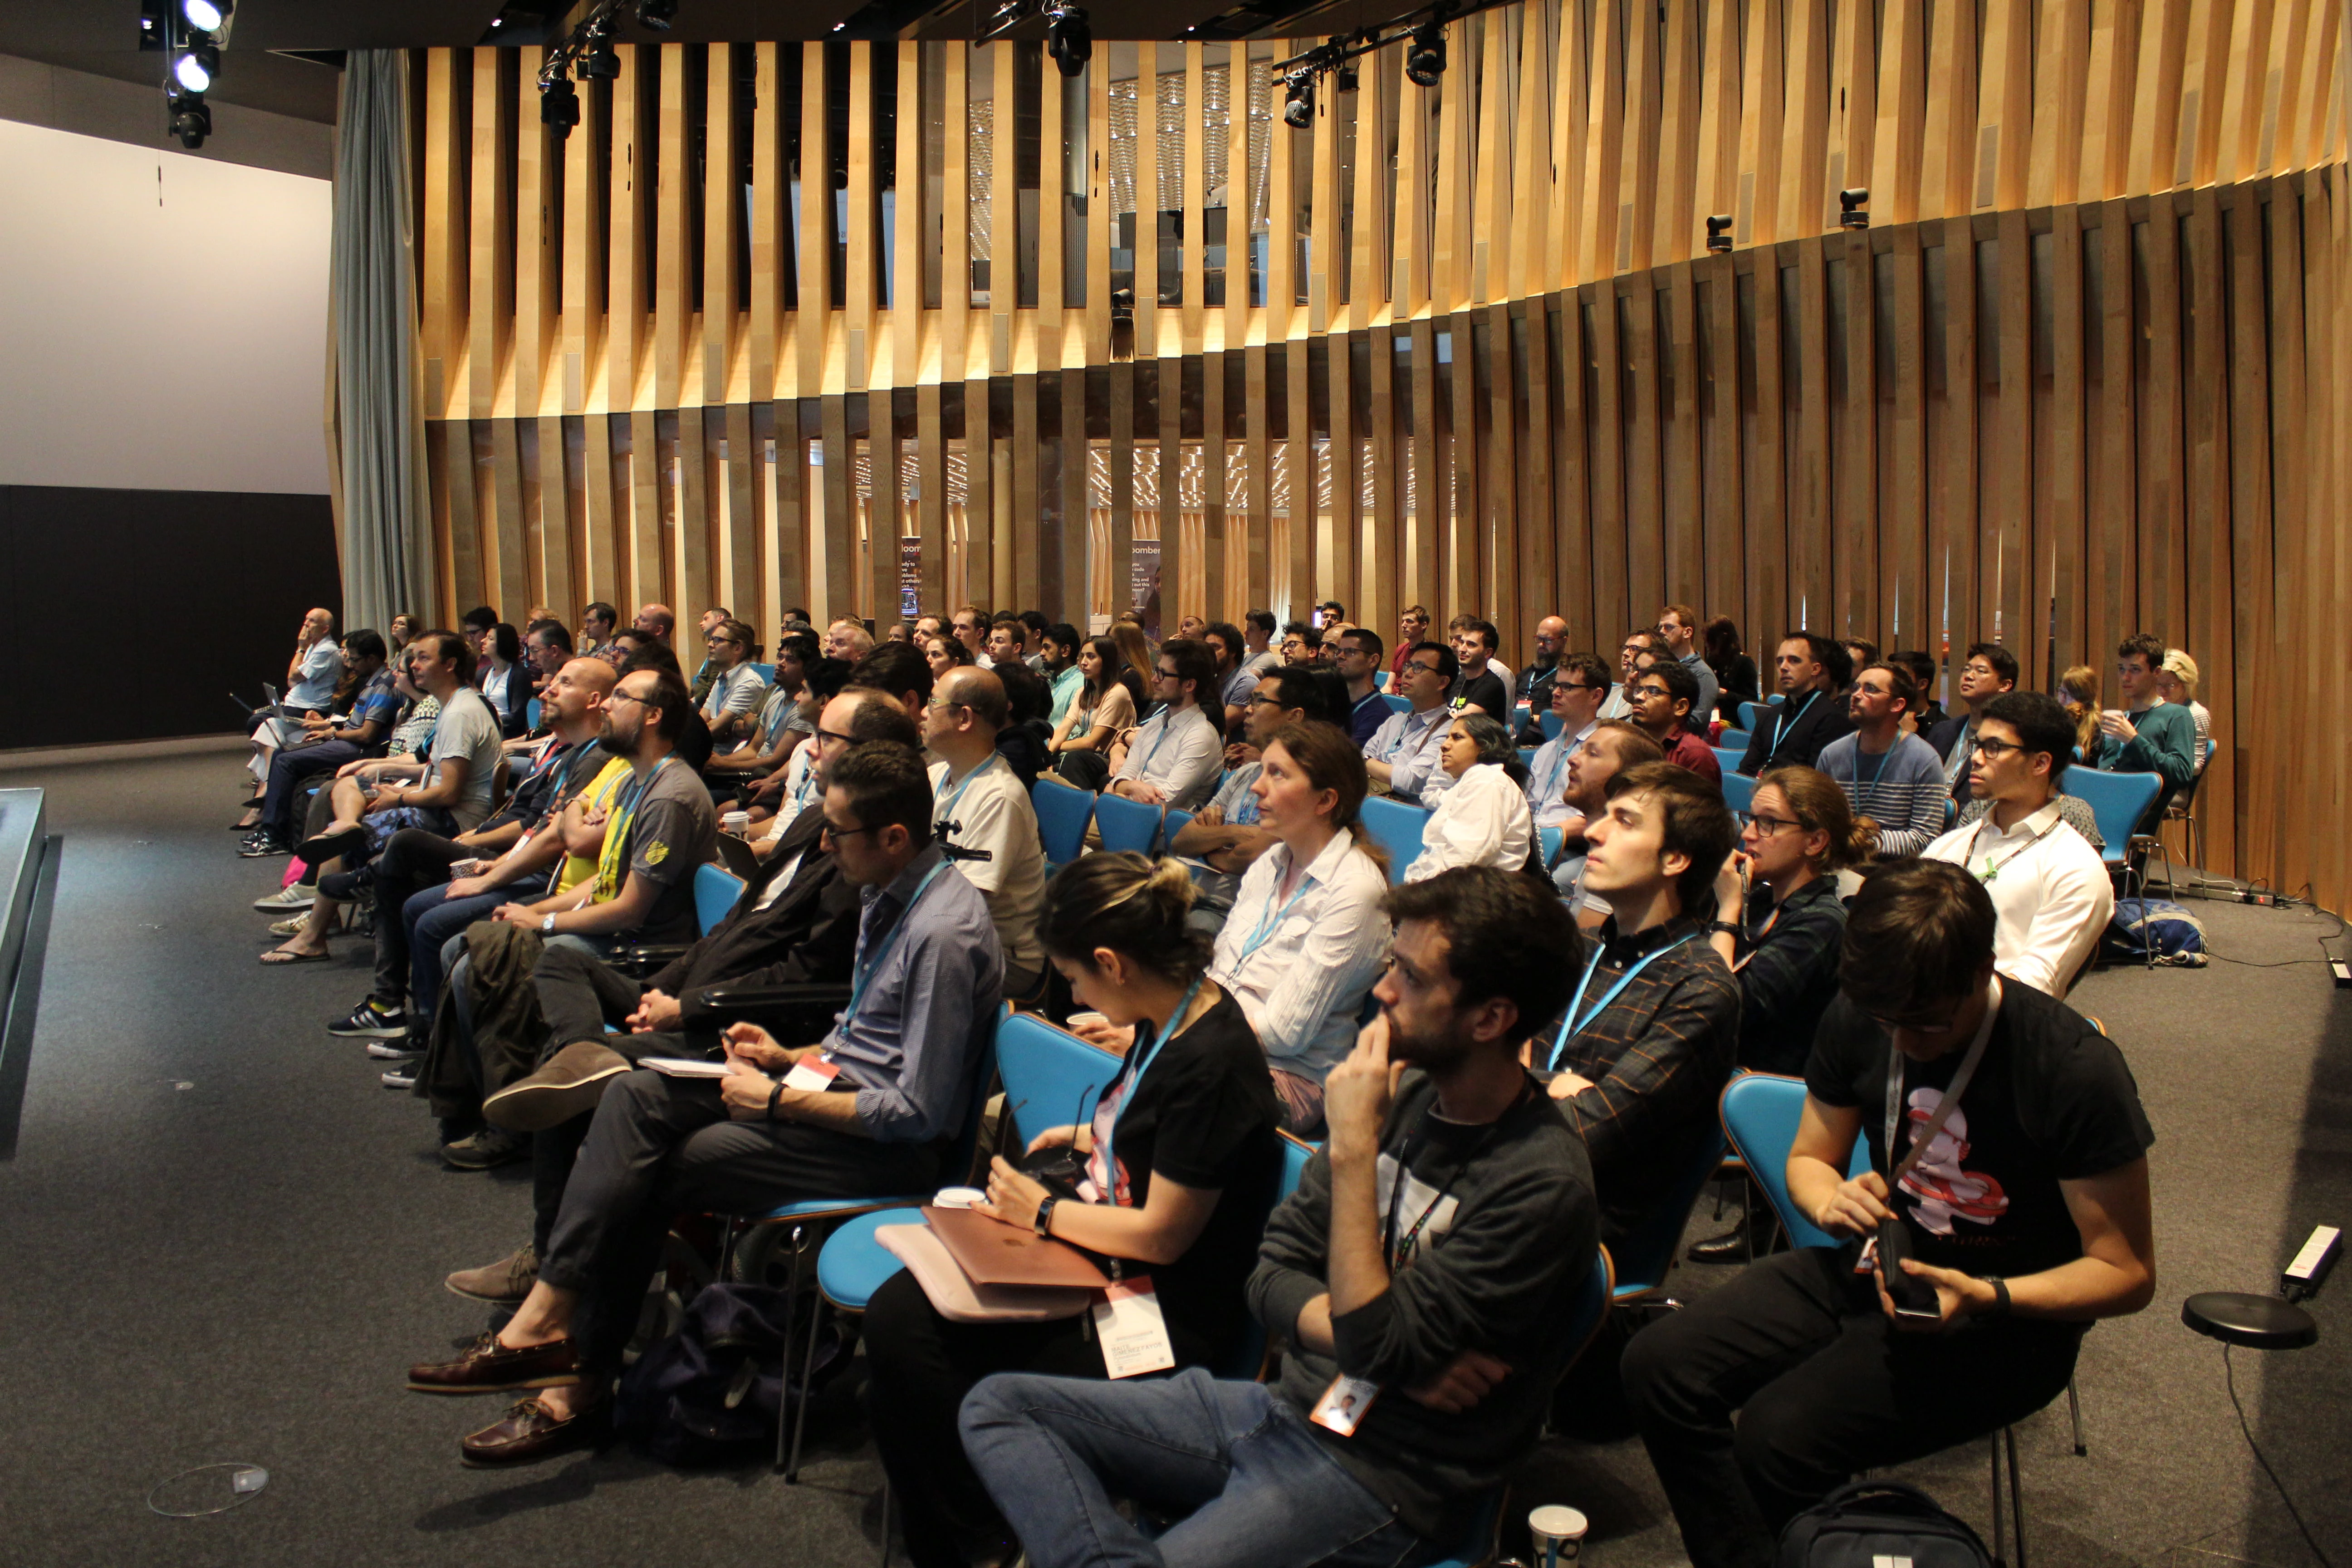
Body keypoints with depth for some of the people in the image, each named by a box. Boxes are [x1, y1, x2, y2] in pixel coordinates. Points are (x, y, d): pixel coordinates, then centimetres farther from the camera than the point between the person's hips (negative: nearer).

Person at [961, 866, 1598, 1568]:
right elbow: (1273, 1276, 6)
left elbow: (1375, 1347, -22)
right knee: (996, 1405, -5)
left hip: (1378, 1480, -8)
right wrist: (1395, 1344, -13)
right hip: (1288, 1402, 8)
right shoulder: (1404, 1093, 3)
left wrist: (1354, 1151, -22)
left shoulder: (1542, 1181, -19)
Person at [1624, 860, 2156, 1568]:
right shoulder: (1858, 1019, -5)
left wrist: (1987, 1297, -28)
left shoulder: (2078, 1071, -20)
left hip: (2009, 1317, -5)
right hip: (1880, 1266, 6)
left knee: (1780, 1430, -29)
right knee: (1658, 1364, -15)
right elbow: (1809, 1158, 11)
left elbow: (2128, 1272, -12)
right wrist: (1830, 1200, -14)